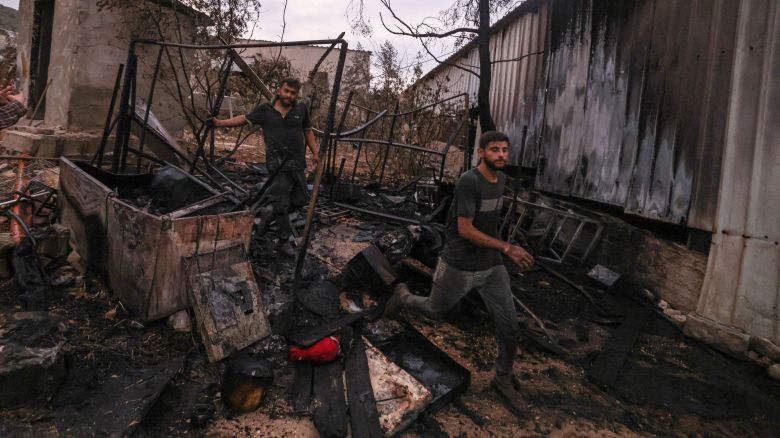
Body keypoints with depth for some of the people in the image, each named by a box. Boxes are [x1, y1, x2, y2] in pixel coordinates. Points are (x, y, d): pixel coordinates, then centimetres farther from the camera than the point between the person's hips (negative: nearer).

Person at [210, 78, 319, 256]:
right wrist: (219, 123, 8)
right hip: (277, 165, -3)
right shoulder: (265, 110, 2)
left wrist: (315, 152, 6)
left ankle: (267, 214, 31)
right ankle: (285, 241, 16)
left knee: (300, 200, 8)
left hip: (297, 164, 3)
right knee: (282, 205, 1)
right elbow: (244, 119, 13)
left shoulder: (301, 109, 5)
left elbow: (308, 131, 14)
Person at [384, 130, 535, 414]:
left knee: (509, 325, 6)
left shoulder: (501, 179, 2)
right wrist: (507, 248, -26)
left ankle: (503, 379, 29)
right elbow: (465, 230, -24)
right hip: (459, 267, -6)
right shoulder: (468, 182, -23)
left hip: (492, 265, 6)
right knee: (435, 312, 16)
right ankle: (403, 296, 47)